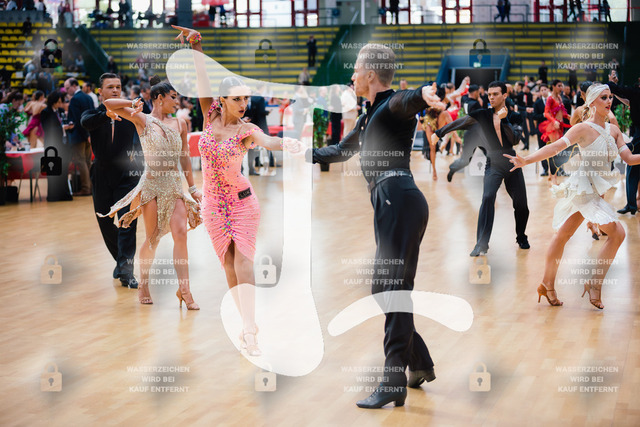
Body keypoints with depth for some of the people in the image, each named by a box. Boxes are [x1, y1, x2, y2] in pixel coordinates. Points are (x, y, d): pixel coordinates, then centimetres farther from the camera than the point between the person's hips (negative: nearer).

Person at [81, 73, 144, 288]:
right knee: (106, 225, 11)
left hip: (128, 176, -2)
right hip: (102, 178, 2)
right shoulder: (94, 114, 0)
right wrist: (107, 114, -43)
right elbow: (86, 122, -23)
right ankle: (121, 260, 32)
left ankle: (126, 270, -15)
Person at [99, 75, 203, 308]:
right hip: (152, 183, -3)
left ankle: (184, 289, -7)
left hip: (174, 184, 4)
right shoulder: (142, 120, 0)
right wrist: (134, 105, -1)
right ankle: (143, 285, 19)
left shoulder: (180, 125, 12)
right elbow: (108, 104, -7)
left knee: (181, 233, -9)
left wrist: (193, 188, 16)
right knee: (152, 237, 1)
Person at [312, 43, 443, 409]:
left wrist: (424, 95, -54)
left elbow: (406, 101, -31)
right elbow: (343, 150, 40)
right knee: (385, 289, 12)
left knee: (392, 287, -12)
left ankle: (394, 383, -13)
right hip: (391, 204, 10)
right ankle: (421, 365, 23)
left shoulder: (393, 104, -4)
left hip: (399, 200, -10)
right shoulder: (370, 115, 24)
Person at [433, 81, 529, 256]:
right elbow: (460, 123, -1)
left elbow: (515, 140, -13)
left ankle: (521, 238, 33)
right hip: (493, 164, -2)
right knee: (488, 197, -23)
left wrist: (503, 119, -21)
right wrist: (439, 132, -6)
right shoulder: (483, 114, -1)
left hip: (512, 163, 2)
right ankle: (482, 244, -22)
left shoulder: (514, 117, 0)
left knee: (521, 204, 6)